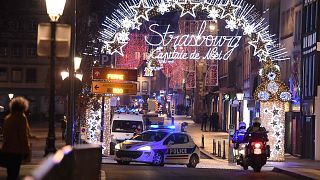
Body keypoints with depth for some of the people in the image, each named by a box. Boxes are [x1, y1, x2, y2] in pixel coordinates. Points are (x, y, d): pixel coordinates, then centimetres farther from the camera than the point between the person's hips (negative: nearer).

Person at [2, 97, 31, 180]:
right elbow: (24, 135, -14)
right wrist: (26, 151, -8)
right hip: (16, 151, -7)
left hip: (7, 150, 7)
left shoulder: (7, 118, 11)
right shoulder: (21, 117, -12)